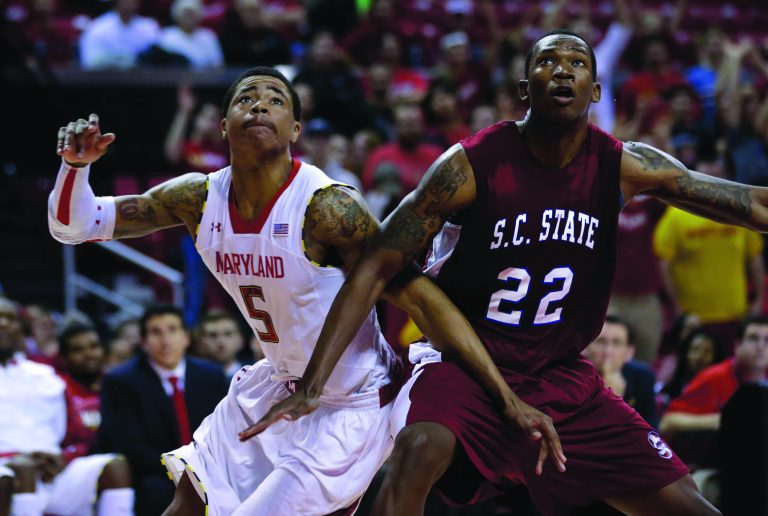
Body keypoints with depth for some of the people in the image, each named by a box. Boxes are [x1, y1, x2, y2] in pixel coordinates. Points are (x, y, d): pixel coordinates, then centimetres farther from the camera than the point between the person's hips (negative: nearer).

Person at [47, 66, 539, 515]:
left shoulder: (324, 207, -26)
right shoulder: (200, 198, -7)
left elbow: (422, 298, -27)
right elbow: (73, 224, 1)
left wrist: (510, 399, -31)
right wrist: (76, 164, -22)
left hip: (351, 407, -7)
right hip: (280, 384, 7)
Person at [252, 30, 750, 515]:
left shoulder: (622, 166, -6)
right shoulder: (470, 166, -17)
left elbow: (748, 203, -6)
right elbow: (375, 270, -17)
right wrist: (312, 386, -24)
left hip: (561, 377, 5)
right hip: (464, 363, -4)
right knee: (420, 451, -37)